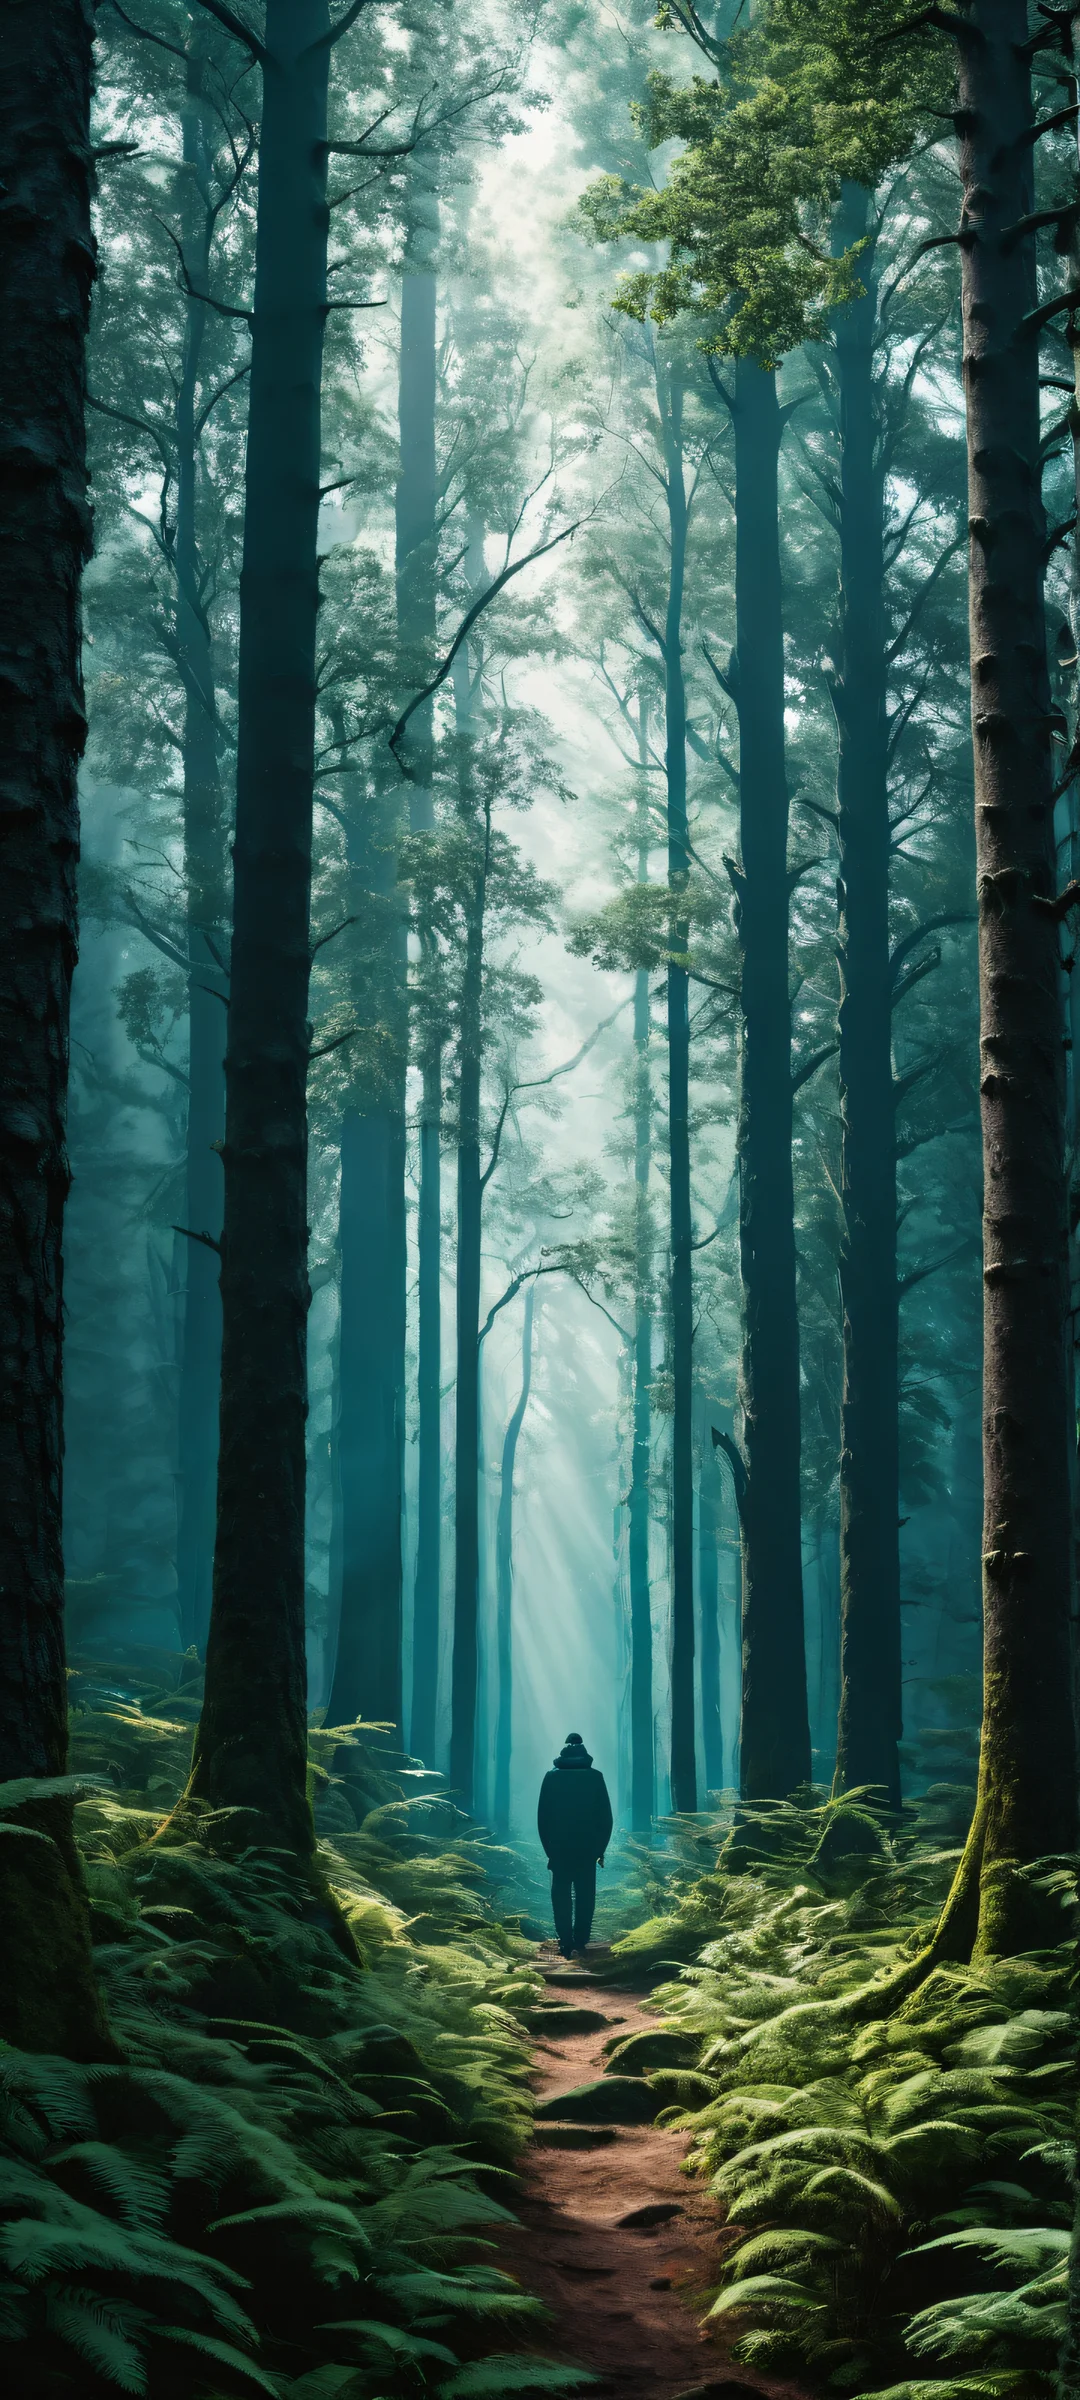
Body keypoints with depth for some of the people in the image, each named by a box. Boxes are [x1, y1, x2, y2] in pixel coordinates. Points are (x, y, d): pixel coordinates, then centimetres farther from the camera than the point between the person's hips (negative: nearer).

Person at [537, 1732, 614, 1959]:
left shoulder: (552, 1776, 0)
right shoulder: (595, 1776, -1)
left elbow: (542, 1817, 0)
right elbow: (605, 1817, 0)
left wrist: (549, 1848, 7)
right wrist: (600, 1848, 8)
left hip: (559, 1848, 0)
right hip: (588, 1849, 0)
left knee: (561, 1897, 5)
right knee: (585, 1897, 7)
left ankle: (566, 1943, -2)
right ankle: (581, 1942, 4)